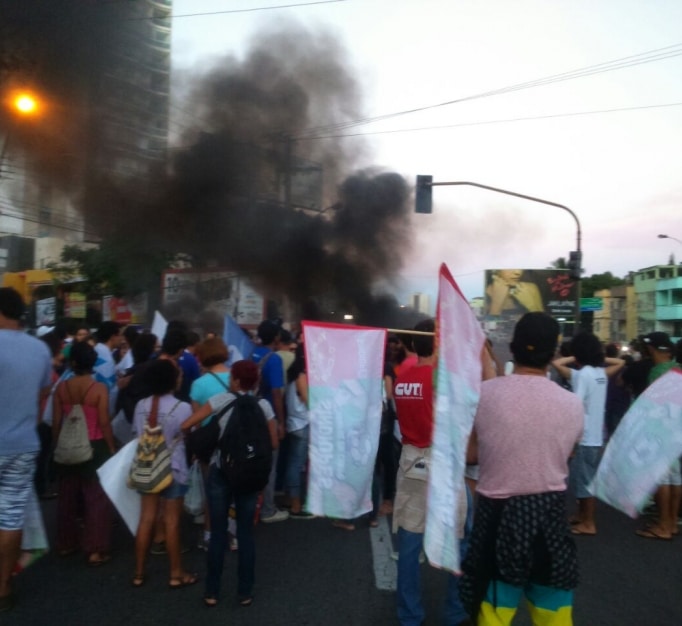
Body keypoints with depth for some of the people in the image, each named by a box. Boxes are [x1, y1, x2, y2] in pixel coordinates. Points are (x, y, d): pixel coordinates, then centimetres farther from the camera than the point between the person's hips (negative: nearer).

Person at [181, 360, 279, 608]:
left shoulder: (222, 399, -7)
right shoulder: (263, 405, -1)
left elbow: (186, 425, -9)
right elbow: (274, 443, 2)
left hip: (220, 473, -1)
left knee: (218, 533, 10)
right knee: (246, 533, 12)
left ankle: (212, 592, 21)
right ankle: (245, 592, 20)